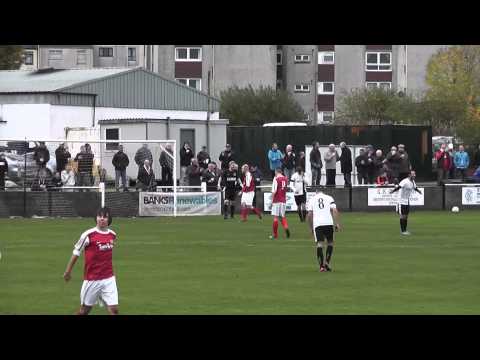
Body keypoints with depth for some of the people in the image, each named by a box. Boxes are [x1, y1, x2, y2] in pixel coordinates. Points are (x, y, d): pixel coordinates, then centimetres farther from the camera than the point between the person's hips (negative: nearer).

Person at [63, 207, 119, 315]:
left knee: (114, 309, -6)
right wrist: (68, 271, 1)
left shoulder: (112, 235, 4)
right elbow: (76, 252, -3)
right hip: (92, 279, -3)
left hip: (109, 279, 3)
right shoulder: (88, 235, -11)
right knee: (85, 309, 9)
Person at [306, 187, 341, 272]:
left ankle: (321, 265, -13)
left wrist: (311, 228, 16)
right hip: (329, 223, 0)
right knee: (330, 243, 16)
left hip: (317, 224, 0)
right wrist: (337, 224, 1)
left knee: (319, 244, -3)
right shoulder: (329, 198, 15)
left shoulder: (311, 199, 15)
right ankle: (327, 263, 6)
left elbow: (309, 215, 8)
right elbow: (335, 211, 2)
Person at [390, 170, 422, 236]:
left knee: (406, 216, 11)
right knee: (402, 216, -5)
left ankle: (405, 230, 18)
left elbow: (415, 187, 28)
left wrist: (418, 191, 48)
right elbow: (399, 186, -37)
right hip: (402, 201, -8)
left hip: (407, 201, 8)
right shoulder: (405, 181, -21)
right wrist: (393, 191, -54)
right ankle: (402, 231, 0)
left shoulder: (413, 182, 6)